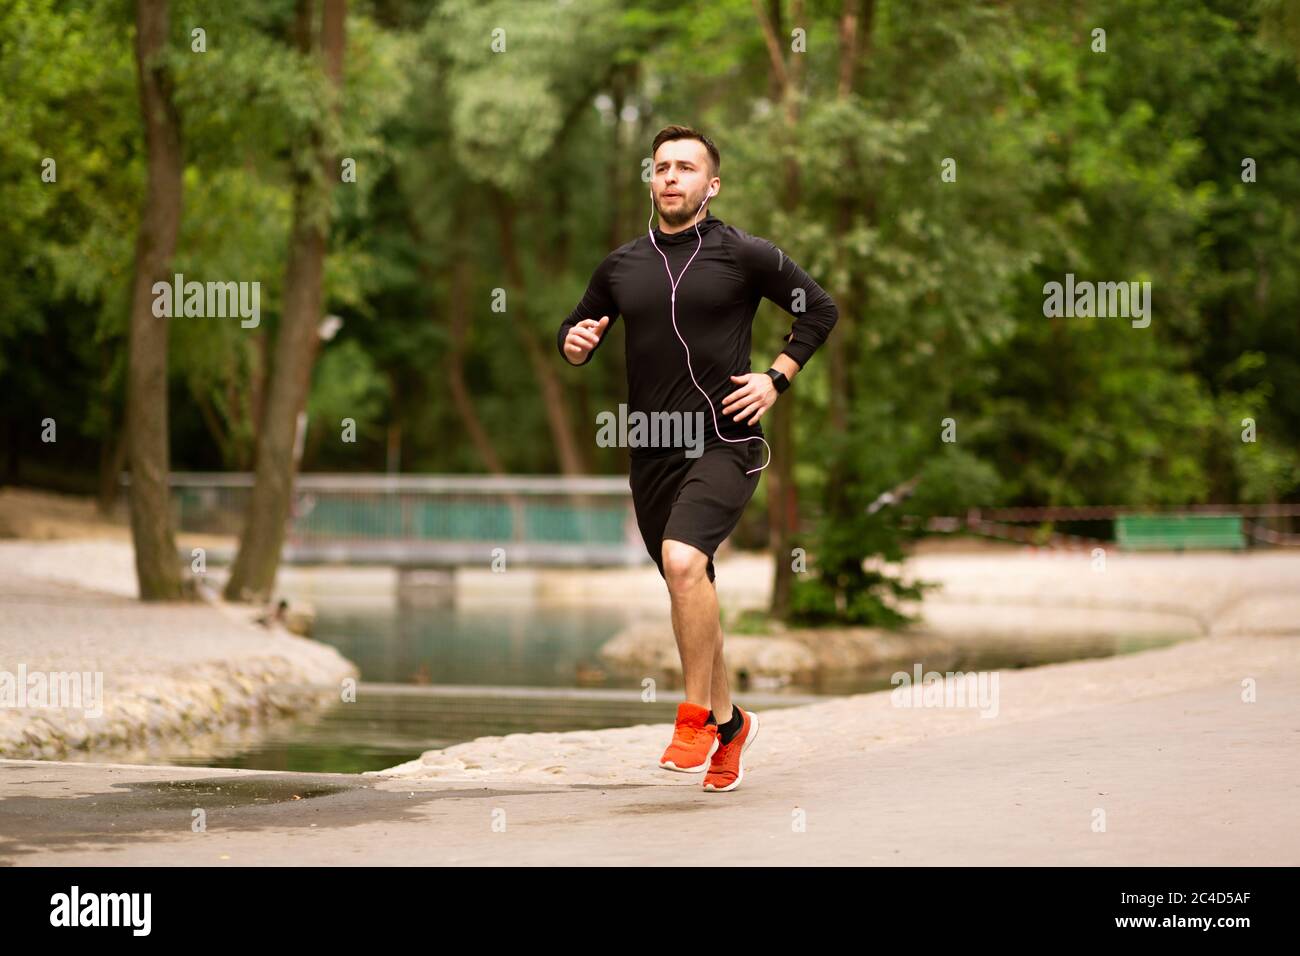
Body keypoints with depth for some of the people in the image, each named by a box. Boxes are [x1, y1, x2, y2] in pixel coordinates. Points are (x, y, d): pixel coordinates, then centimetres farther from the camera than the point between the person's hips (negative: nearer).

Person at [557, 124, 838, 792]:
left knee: (683, 560, -27)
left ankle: (696, 716, -13)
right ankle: (728, 722, 31)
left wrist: (777, 379, -2)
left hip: (726, 441, -5)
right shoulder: (621, 266, 9)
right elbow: (577, 329, 21)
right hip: (652, 453, 5)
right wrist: (574, 343, -2)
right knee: (689, 591, 12)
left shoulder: (744, 255, -2)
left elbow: (820, 309, 8)